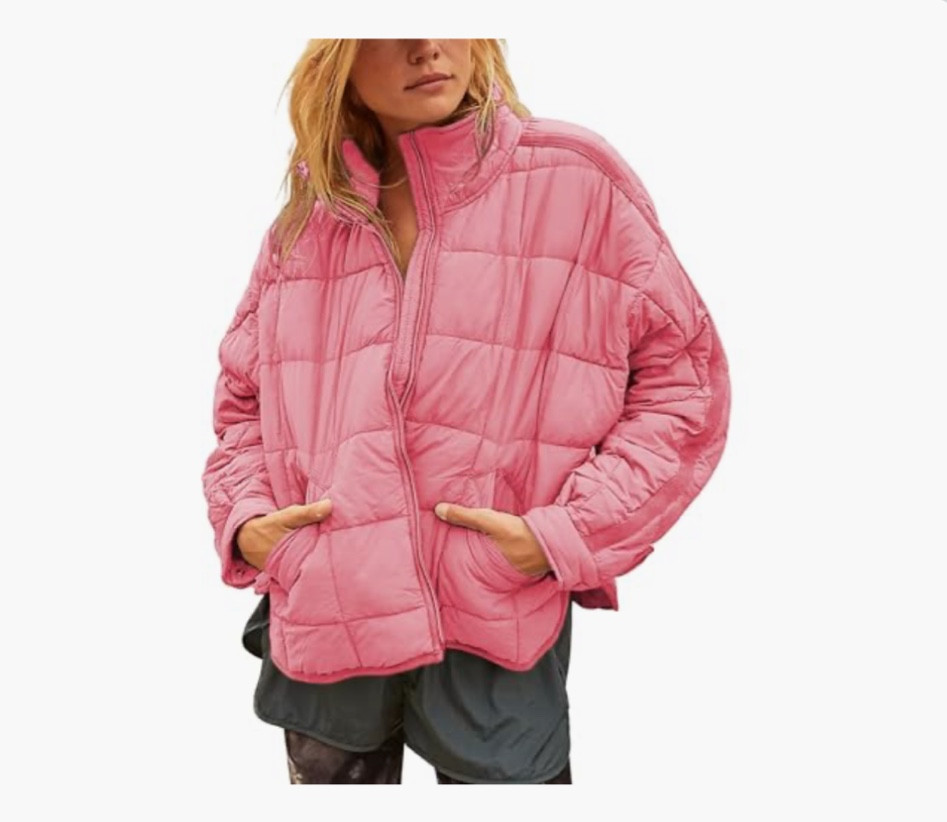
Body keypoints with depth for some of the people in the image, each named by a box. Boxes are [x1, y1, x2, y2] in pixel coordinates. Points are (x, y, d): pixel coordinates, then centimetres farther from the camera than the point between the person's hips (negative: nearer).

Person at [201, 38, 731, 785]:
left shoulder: (574, 181, -4)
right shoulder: (305, 221, 8)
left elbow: (683, 375, -4)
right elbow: (242, 395, 19)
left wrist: (569, 535, -13)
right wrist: (243, 517, 1)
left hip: (498, 639, -3)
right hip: (322, 628, 4)